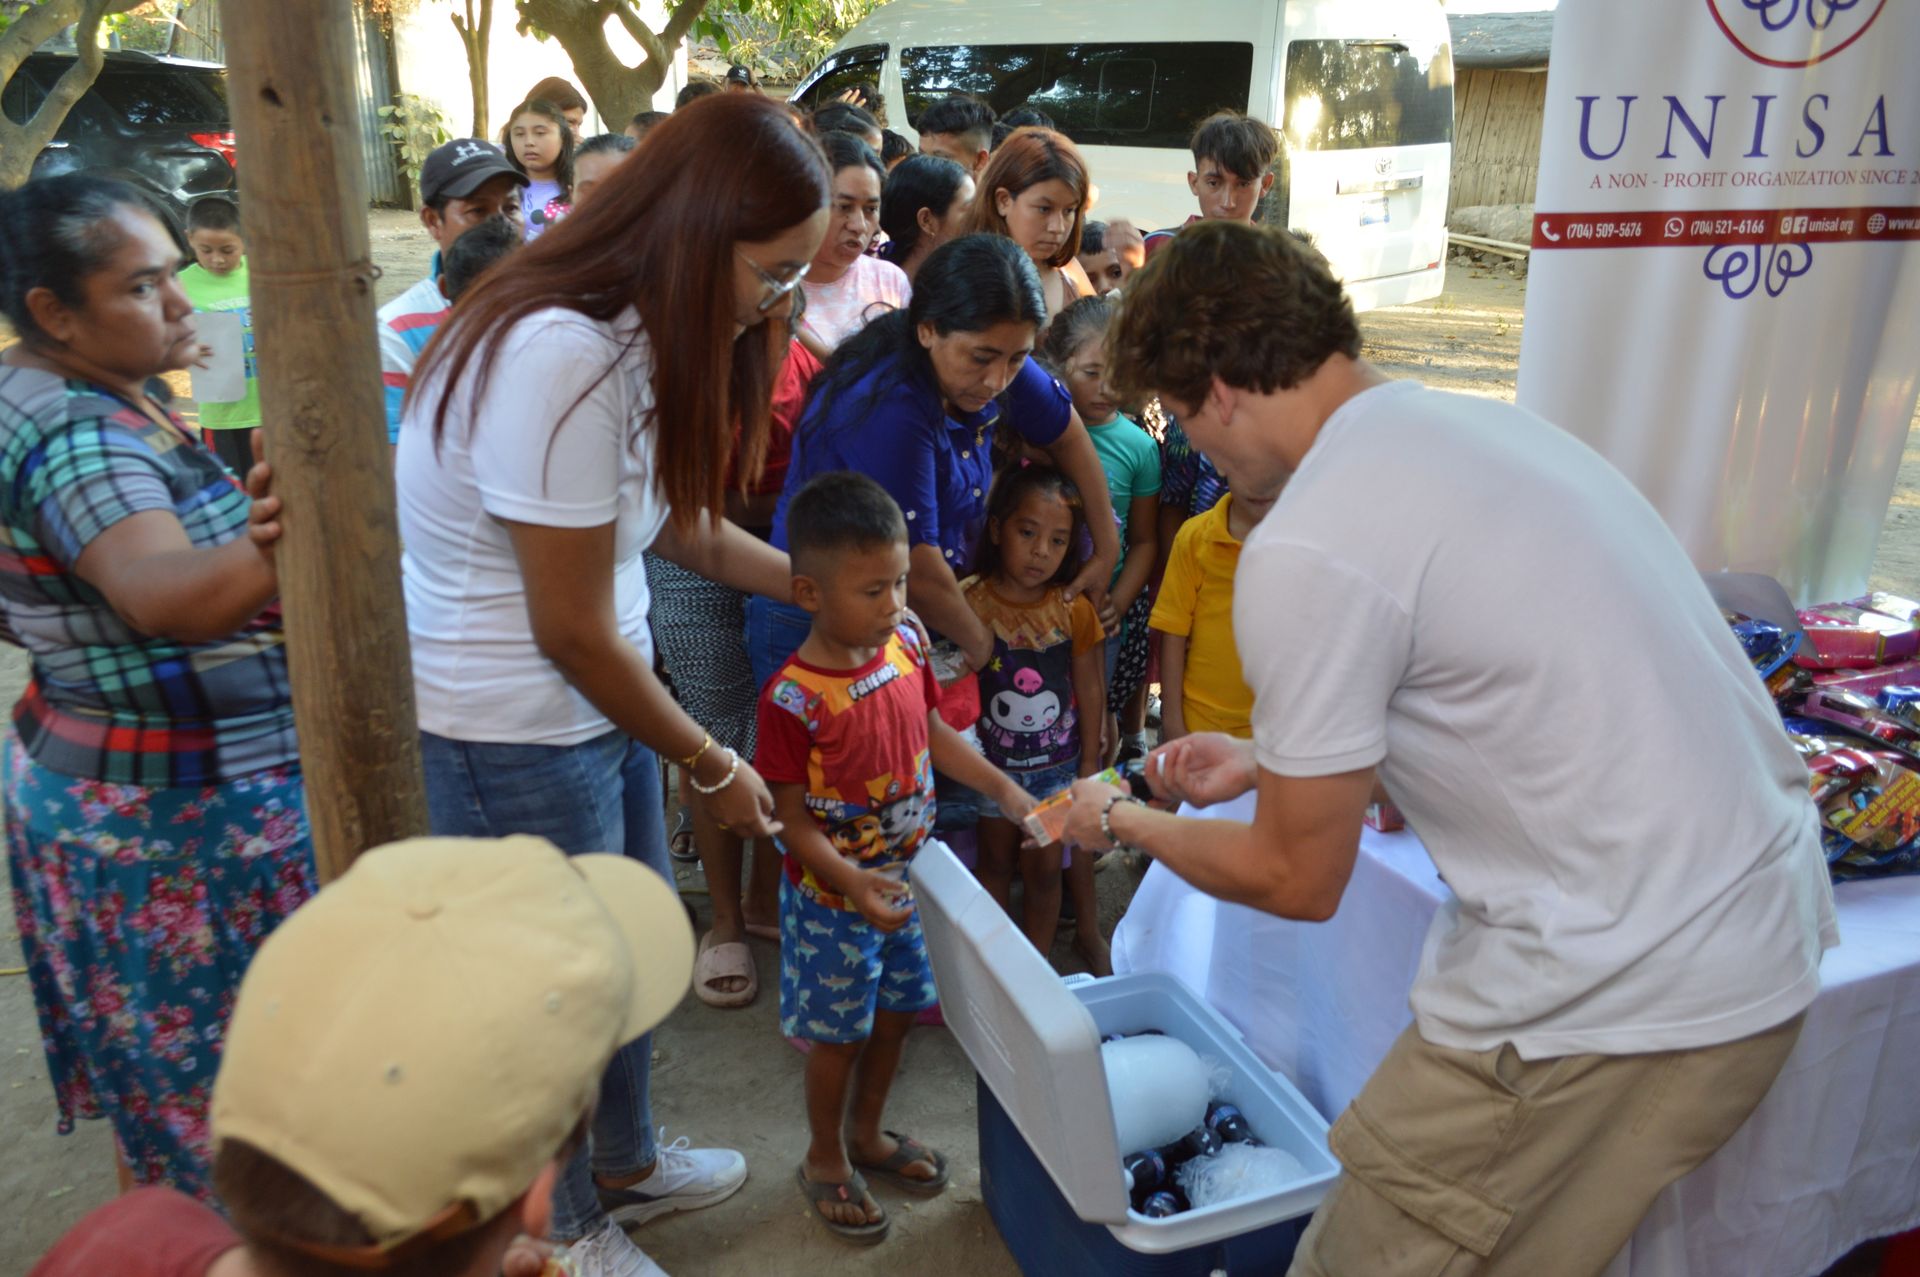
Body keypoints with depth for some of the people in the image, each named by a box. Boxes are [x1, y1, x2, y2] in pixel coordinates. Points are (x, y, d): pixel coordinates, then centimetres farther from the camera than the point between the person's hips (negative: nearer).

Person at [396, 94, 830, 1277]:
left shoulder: (637, 332, 0)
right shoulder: (561, 360, -29)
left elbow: (674, 515, 10)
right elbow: (571, 631, -23)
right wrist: (713, 765, -11)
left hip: (592, 701, 9)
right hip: (509, 734, -9)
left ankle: (624, 1165, 49)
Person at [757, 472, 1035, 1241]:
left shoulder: (905, 646, -7)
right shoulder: (793, 699, -26)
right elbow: (792, 818, -21)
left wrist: (1003, 788, 1)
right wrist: (850, 883, -34)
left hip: (908, 881, 6)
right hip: (834, 897, -6)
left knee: (893, 1016, 22)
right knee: (839, 1034, 12)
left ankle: (866, 1133, 46)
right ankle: (825, 1158, 38)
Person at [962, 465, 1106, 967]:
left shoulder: (1074, 609, -12)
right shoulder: (969, 601, -16)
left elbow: (1089, 690, -2)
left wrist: (1090, 761, 2)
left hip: (1057, 762, 0)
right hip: (993, 761, 0)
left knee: (1045, 867, 12)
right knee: (996, 861, 18)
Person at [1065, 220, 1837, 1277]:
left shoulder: (1307, 552, -19)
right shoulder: (1483, 423, 8)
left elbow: (1298, 883, -8)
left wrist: (1127, 824, 9)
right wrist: (1265, 761, 25)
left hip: (1622, 1004, -9)